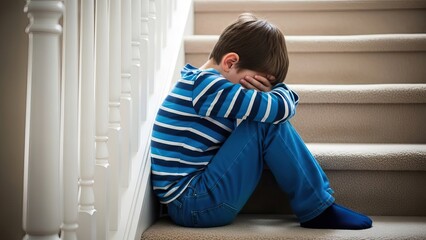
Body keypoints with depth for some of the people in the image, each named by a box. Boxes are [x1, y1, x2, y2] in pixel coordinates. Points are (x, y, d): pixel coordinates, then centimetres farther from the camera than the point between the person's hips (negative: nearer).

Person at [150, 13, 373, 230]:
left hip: (192, 200, 10)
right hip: (194, 205, -10)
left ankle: (318, 202, 8)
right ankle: (317, 211, -6)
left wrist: (267, 90, -5)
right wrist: (278, 88, 2)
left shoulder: (200, 83, 13)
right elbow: (281, 109, -22)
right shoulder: (209, 87, -19)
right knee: (267, 123, -18)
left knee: (268, 118, 9)